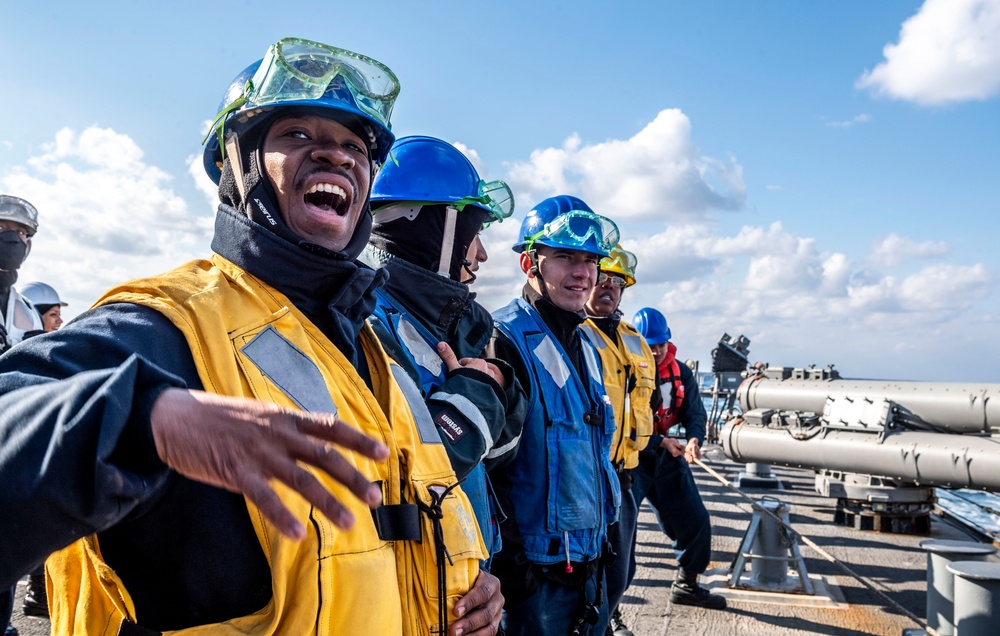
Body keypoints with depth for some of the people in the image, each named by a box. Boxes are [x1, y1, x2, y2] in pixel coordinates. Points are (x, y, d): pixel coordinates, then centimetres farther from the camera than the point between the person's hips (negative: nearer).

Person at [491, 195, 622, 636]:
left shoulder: (586, 347, 11)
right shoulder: (503, 342, -18)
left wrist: (601, 542, 19)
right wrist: (511, 565, -20)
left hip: (589, 563, 8)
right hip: (536, 575, -8)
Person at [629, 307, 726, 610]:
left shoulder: (680, 373, 2)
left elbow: (694, 413, 2)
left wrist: (694, 439, -20)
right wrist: (661, 442, -26)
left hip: (666, 458, 6)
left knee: (696, 522, 11)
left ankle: (686, 586, 33)